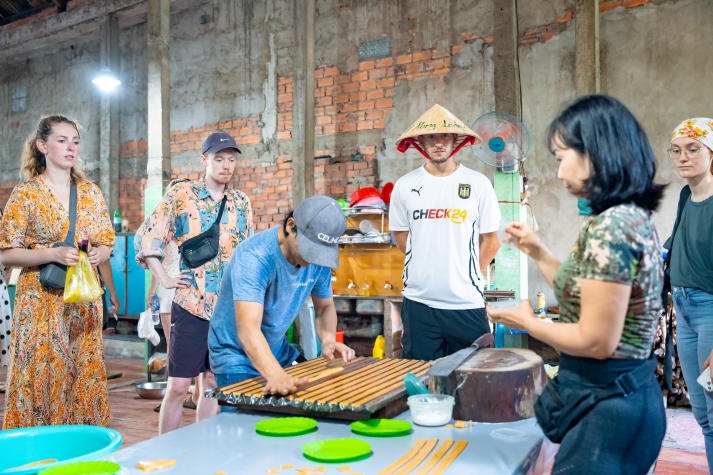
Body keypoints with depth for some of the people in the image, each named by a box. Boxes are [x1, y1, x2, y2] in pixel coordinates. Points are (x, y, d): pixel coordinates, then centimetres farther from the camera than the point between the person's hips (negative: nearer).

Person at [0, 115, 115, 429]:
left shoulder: (91, 192, 9)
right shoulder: (25, 194, -2)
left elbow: (106, 243, 14)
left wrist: (100, 253, -9)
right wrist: (53, 254, -20)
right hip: (40, 302, -3)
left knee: (85, 377, 6)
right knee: (40, 377, -1)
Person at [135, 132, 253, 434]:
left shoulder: (241, 202, 10)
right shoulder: (180, 194, -1)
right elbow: (146, 238, 0)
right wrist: (165, 279, -6)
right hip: (191, 305, -3)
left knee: (212, 385, 12)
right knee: (178, 387, 0)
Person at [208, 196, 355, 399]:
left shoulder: (320, 258, -11)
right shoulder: (254, 256, -31)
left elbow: (325, 307, 2)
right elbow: (247, 328, -41)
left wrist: (328, 340, -18)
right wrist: (276, 376, -55)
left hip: (279, 353, 6)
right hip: (236, 357, -5)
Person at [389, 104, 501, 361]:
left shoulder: (478, 183, -1)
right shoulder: (405, 186, 3)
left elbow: (491, 240, 5)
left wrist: (469, 274, 3)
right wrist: (426, 268, 7)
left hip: (467, 302, -1)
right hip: (419, 301, 1)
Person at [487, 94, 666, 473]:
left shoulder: (608, 227, -23)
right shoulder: (633, 216, 7)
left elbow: (596, 340, -23)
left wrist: (527, 322, -9)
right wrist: (538, 253, 12)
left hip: (605, 406, -9)